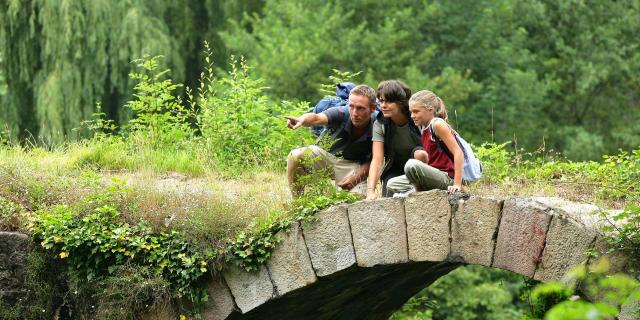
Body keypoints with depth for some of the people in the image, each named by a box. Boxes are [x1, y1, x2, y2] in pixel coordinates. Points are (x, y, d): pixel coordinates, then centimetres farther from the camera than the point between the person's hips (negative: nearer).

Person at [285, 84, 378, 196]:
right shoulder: (341, 113, -24)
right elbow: (317, 118, -44)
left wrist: (355, 178, -27)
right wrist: (302, 120, -68)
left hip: (355, 166, -1)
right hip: (327, 156, 1)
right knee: (295, 157, -26)